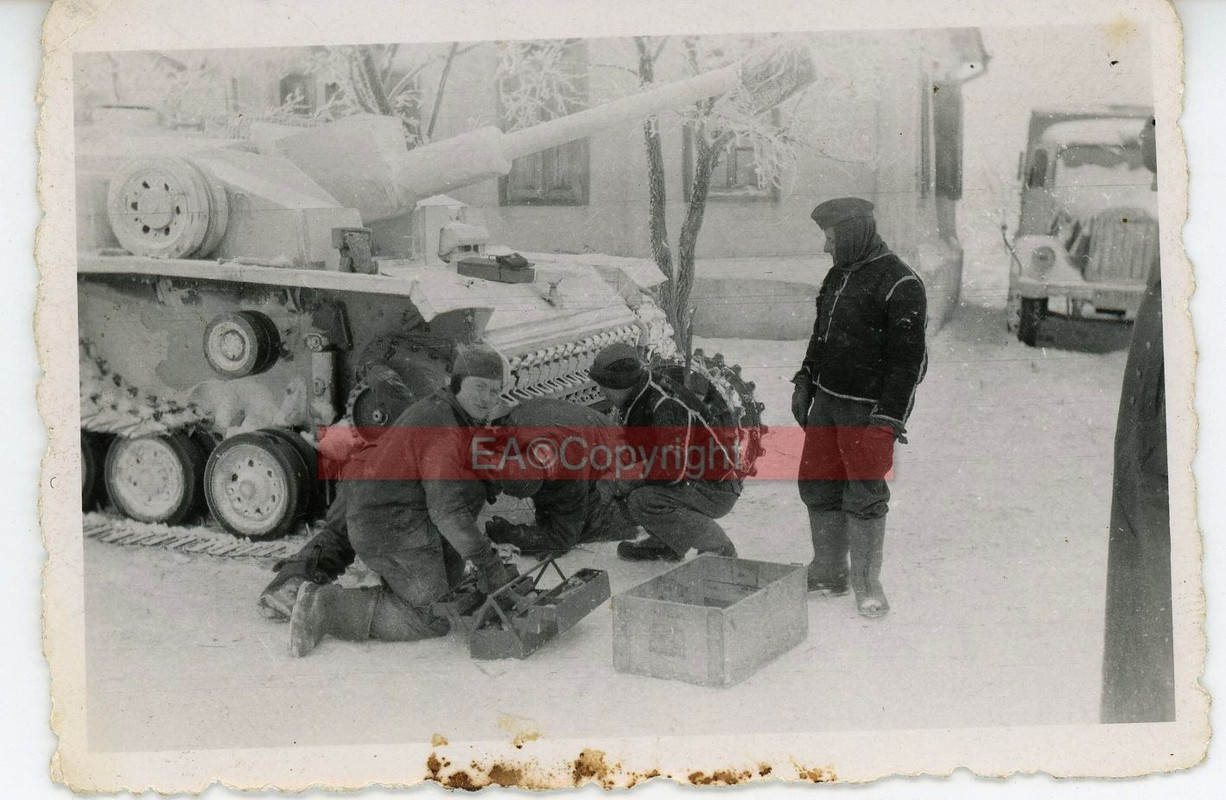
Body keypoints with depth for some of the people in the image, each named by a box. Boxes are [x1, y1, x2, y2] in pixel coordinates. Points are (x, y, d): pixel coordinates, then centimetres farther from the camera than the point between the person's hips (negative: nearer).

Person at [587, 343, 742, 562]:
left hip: (716, 489, -10)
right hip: (690, 479, 10)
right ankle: (665, 543, 14)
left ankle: (719, 548, -11)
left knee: (643, 501, -27)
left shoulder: (666, 408, -27)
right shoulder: (638, 402, 3)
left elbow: (672, 470, -30)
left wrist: (633, 476, -17)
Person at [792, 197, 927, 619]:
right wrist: (804, 382, 20)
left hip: (868, 408, -8)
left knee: (865, 494, -2)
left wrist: (890, 418, -21)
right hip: (827, 398, 8)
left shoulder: (900, 285, -15)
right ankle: (829, 573, 24)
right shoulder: (840, 273, 11)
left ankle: (866, 584, 12)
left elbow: (908, 358, -18)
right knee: (818, 484, 11)